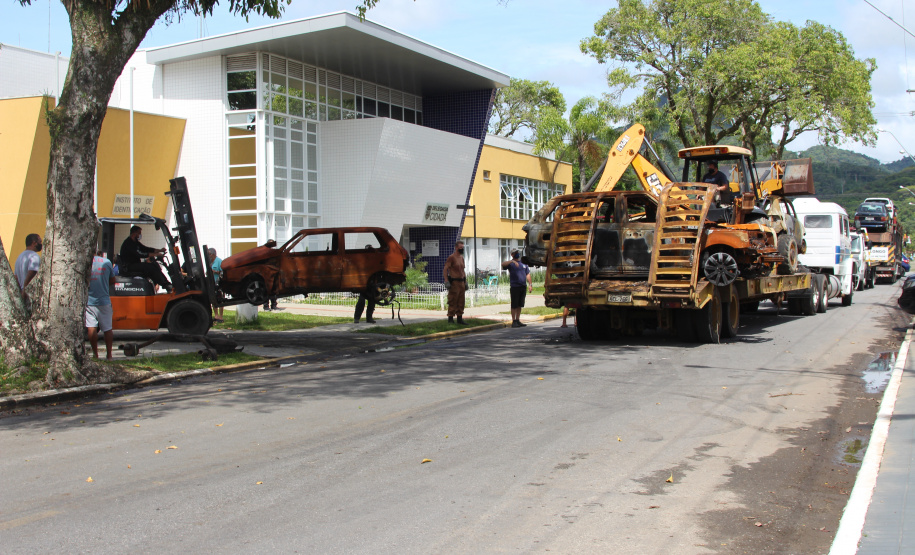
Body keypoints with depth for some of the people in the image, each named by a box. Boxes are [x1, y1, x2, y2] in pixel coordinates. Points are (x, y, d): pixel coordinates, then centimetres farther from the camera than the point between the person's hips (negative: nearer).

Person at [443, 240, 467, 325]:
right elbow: (445, 270, -12)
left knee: (461, 302, 9)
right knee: (453, 301, -6)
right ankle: (450, 318, -1)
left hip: (461, 282, 8)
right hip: (454, 282, -8)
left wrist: (465, 282, 19)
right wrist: (446, 282, -18)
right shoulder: (451, 257, -8)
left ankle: (460, 318, 15)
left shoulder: (461, 258, 15)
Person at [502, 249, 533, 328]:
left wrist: (530, 284, 12)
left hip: (523, 287, 6)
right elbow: (503, 264, -21)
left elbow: (527, 274, 20)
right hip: (514, 287, -6)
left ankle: (518, 320, 16)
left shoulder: (523, 263, 18)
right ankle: (514, 321, 0)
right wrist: (512, 261, -33)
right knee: (514, 305, -3)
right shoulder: (511, 264, 0)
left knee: (520, 305, 9)